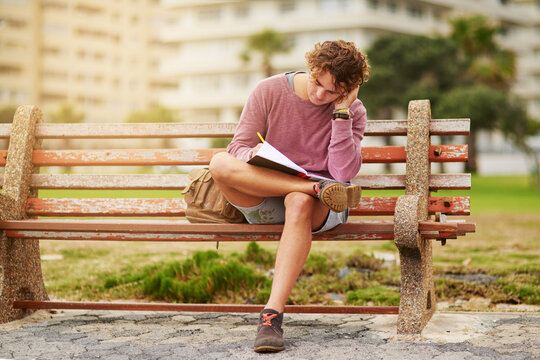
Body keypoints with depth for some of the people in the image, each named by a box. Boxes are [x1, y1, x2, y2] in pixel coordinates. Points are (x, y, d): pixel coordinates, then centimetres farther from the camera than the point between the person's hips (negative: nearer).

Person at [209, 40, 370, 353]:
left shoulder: (352, 112, -1)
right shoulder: (269, 91, -1)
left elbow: (343, 174, -13)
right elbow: (239, 148, 1)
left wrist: (341, 113, -17)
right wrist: (253, 155, -24)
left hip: (321, 209, -1)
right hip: (263, 205, 2)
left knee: (300, 202, -40)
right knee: (220, 163, -28)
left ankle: (273, 315, -42)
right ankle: (317, 188, -27)